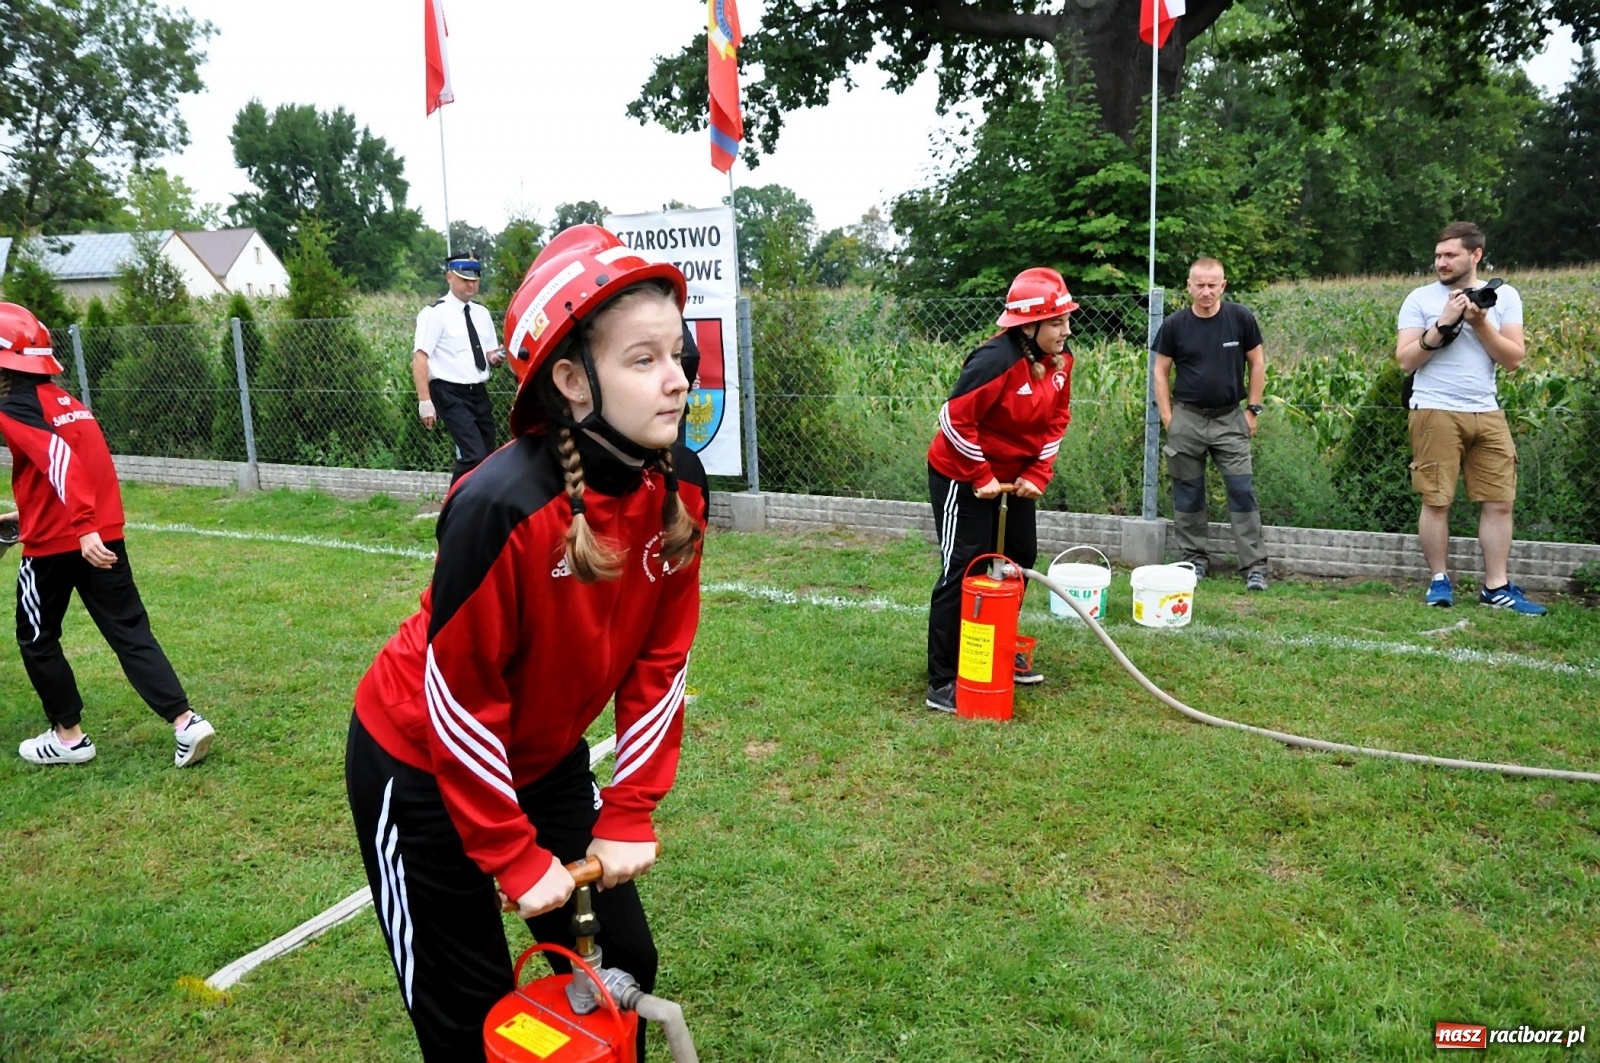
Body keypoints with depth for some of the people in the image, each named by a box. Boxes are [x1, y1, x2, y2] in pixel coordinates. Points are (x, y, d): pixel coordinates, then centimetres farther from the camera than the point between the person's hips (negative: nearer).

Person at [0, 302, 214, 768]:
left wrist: (83, 528, -36)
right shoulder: (66, 400, 15)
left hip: (54, 542, -6)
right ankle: (186, 721, -5)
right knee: (130, 632, 5)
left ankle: (69, 736, 21)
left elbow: (60, 462, -26)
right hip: (104, 534, 7)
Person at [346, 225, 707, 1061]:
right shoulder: (503, 507, -34)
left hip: (546, 757, 6)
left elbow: (659, 661, -6)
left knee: (621, 968, 10)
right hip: (419, 765, -5)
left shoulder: (678, 487, -15)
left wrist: (628, 817, -4)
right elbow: (460, 698, -24)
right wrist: (515, 858, -15)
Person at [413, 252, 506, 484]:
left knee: (488, 457, 10)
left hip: (479, 393, 7)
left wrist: (495, 357, -3)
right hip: (451, 394, -7)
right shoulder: (435, 312, -7)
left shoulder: (482, 313, 13)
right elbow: (420, 357, -14)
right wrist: (425, 401, -21)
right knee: (474, 456, -19)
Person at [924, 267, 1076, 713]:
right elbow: (956, 418, -27)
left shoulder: (1060, 359, -3)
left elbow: (1057, 418, 6)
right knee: (964, 572, -9)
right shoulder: (997, 360, -29)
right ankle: (942, 683, -3)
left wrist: (1037, 474, -4)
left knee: (1020, 559, 16)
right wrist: (981, 477, -21)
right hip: (961, 476, -9)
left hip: (1014, 476, 9)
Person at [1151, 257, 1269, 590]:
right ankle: (1195, 560, 20)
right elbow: (1161, 371, 5)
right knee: (1188, 495, 7)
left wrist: (1253, 409, 2)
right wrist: (1167, 417, -2)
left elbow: (1257, 363, 6)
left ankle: (1255, 566, 1)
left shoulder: (1241, 319, -3)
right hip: (1187, 419, 1)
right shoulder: (1174, 325, -2)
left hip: (1230, 418, -1)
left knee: (1243, 493, -3)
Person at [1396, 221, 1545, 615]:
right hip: (1435, 412, -3)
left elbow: (1514, 359, 3)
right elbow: (1406, 360, -3)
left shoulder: (1503, 296, 9)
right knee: (1436, 501, -2)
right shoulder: (1420, 299, 3)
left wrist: (1480, 323, -8)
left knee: (1499, 502, 1)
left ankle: (1496, 587, 7)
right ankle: (1440, 581, 11)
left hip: (1487, 413, 3)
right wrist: (1443, 324, -13)